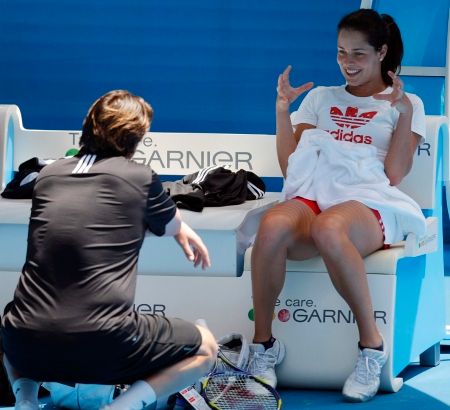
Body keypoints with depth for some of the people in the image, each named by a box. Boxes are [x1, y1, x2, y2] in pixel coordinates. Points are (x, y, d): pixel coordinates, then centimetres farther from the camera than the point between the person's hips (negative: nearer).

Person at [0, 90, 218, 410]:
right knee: (205, 348, 20)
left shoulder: (49, 175, 15)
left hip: (28, 347, 4)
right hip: (101, 347, -4)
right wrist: (185, 231, 53)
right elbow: (172, 226, 26)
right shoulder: (140, 178, 4)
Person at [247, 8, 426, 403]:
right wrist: (282, 109, 8)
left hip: (369, 205, -3)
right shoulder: (320, 98, 26)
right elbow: (290, 166, 17)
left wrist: (404, 113, -4)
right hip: (313, 196, 3)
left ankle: (372, 343, -28)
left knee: (328, 227, -44)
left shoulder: (406, 104, 16)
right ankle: (264, 344, -23)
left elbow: (394, 176, 3)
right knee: (273, 225, -38)